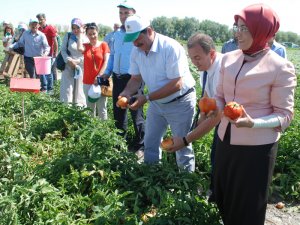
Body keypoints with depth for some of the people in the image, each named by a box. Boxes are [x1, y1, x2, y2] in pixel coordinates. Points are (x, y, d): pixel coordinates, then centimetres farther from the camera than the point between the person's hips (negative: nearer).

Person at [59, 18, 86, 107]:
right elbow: (63, 50, 0)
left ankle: (80, 105, 14)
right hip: (68, 67, 1)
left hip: (81, 68, 0)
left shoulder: (86, 39, 0)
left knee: (79, 89, 4)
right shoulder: (68, 36, 4)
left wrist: (77, 61, -11)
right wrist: (69, 60, -14)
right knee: (67, 89, 0)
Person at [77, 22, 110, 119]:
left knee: (102, 108, 2)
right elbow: (79, 48, -18)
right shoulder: (85, 46, 6)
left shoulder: (103, 44, 1)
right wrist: (80, 33, -5)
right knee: (90, 107, 12)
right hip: (87, 82, 3)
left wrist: (99, 76, -14)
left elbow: (106, 62, -5)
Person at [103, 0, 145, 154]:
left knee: (136, 114, 3)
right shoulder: (116, 34, 12)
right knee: (118, 112, 15)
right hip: (117, 78, 7)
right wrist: (107, 73, 12)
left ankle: (139, 146, 16)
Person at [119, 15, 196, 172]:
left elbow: (176, 84, -28)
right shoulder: (136, 51, -6)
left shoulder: (171, 48, -27)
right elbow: (136, 78, 2)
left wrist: (147, 98, -30)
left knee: (182, 145, 5)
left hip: (180, 102, -6)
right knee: (150, 143, 15)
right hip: (157, 102, 7)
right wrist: (127, 92, -20)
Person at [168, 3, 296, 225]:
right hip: (226, 141, 6)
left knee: (248, 206, 11)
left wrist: (252, 123, -28)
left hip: (257, 147, -5)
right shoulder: (228, 59, 2)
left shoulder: (281, 67, -14)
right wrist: (215, 108, -10)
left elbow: (285, 115, -11)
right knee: (223, 197, 21)